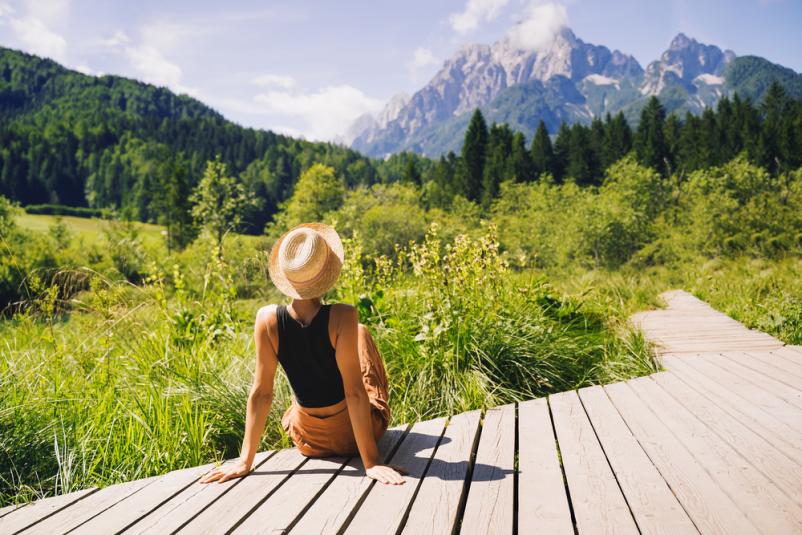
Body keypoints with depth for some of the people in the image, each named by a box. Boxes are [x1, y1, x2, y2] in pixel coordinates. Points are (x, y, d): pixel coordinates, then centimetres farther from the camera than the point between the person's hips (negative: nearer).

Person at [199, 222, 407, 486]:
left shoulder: (267, 319, -23)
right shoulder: (342, 317, -30)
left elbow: (260, 393, -17)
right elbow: (355, 392, -28)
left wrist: (245, 461, -7)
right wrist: (371, 462, -20)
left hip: (309, 441, 2)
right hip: (354, 434, -2)